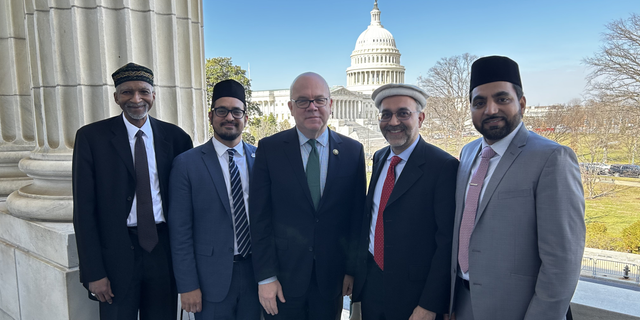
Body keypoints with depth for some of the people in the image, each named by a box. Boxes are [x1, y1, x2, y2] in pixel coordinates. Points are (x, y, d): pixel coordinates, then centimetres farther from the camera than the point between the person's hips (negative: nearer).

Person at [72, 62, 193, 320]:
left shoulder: (176, 137, 0)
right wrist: (93, 272, -7)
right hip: (117, 253, -1)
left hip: (164, 250, 2)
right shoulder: (91, 137, -4)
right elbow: (84, 209, -4)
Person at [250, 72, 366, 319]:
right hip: (283, 275, -1)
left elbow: (357, 215, 2)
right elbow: (260, 218, -6)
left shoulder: (353, 151, 0)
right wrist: (265, 277, -8)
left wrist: (352, 269, 3)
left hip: (331, 277, 2)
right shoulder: (269, 149, -5)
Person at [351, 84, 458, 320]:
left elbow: (447, 242, -17)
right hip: (370, 284, 6)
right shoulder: (379, 158, 5)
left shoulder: (443, 166, -16)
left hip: (414, 294, -6)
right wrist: (358, 272, 10)